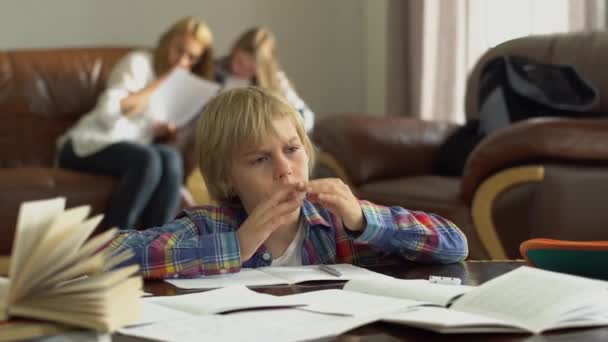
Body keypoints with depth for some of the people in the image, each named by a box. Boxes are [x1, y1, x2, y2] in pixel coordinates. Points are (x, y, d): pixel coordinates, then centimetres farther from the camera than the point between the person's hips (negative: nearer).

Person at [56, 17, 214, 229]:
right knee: (147, 159, -36)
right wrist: (158, 85, -13)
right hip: (87, 146, -5)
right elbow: (108, 111, -18)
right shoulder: (138, 63, -5)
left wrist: (164, 130, -6)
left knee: (171, 158, -29)